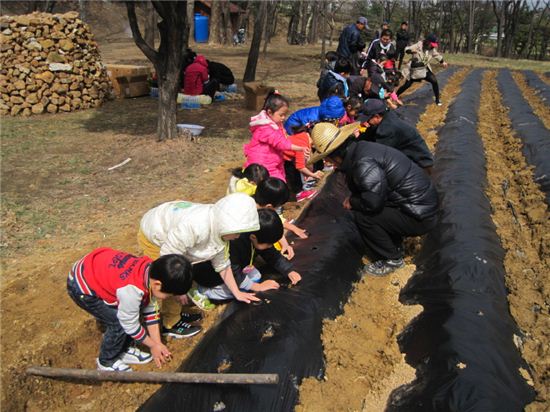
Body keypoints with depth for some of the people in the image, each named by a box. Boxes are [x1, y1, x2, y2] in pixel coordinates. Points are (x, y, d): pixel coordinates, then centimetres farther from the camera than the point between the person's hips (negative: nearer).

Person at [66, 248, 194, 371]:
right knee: (119, 322, -10)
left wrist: (158, 343, 3)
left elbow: (150, 309, 0)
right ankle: (107, 362, 13)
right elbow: (130, 323, -19)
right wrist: (153, 346, -4)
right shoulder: (131, 291, -37)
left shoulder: (152, 271, -14)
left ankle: (123, 350, 24)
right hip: (82, 287, -8)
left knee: (133, 312, 4)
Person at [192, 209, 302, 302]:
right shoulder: (234, 243, -43)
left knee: (256, 277, -2)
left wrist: (289, 271, -14)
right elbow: (233, 273, -34)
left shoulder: (258, 237, -19)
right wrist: (257, 287, -28)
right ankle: (203, 291, -2)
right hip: (207, 271, -7)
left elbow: (273, 255, -3)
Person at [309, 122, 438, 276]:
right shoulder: (361, 148, 5)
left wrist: (352, 202, -10)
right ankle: (395, 247, 25)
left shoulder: (363, 163, -24)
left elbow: (373, 202, -30)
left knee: (363, 216, -15)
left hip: (420, 217, -9)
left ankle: (391, 260, 4)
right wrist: (353, 199, 2)